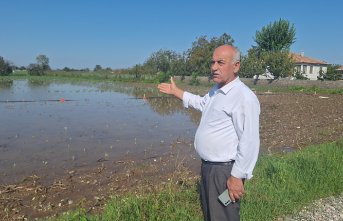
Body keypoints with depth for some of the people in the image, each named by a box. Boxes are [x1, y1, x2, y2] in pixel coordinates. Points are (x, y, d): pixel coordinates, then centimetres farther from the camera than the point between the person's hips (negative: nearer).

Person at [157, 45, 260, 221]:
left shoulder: (244, 97, -23)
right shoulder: (216, 91, 8)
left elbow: (249, 142, -25)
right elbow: (201, 103, 29)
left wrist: (237, 176, -23)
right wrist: (175, 91, 31)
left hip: (225, 170, -9)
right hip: (208, 165, 9)